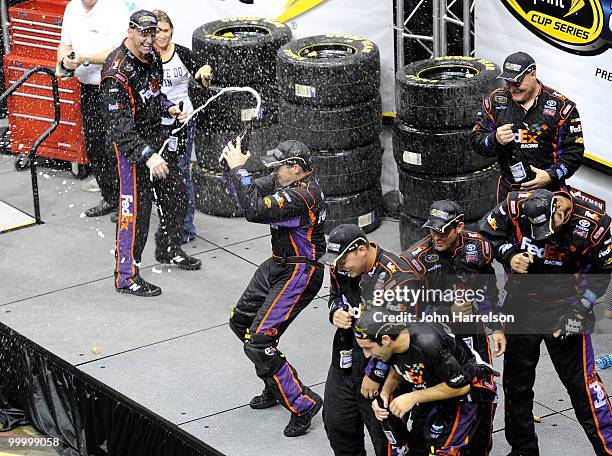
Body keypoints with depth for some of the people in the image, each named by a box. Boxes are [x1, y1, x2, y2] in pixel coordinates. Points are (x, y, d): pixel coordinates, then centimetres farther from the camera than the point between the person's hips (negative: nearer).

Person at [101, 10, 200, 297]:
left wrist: (169, 108, 4)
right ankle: (126, 276, 2)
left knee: (175, 194, 19)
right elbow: (120, 127, -30)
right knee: (136, 207, -7)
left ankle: (168, 249, 42)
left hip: (157, 136, 9)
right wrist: (148, 156, -37)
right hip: (130, 143, -9)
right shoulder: (118, 72, -26)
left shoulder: (152, 56, 2)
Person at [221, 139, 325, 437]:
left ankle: (303, 404, -5)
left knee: (258, 341, -15)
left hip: (298, 274, -11)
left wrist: (238, 169, -27)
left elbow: (255, 211, -35)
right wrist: (234, 165, -9)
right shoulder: (293, 181, 2)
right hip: (277, 266, 11)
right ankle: (276, 388, 32)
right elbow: (256, 191, 7)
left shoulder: (302, 196, -28)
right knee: (241, 321, 20)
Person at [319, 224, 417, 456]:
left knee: (384, 436, 0)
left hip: (382, 373, -8)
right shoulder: (341, 268, -2)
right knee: (335, 421, 21)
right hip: (345, 363, 8)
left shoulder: (397, 278, -26)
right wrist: (336, 312, -5)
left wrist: (375, 375, -17)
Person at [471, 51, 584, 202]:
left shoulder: (561, 105, -5)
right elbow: (476, 141, 6)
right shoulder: (494, 101, 4)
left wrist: (551, 175, -17)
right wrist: (495, 140, -16)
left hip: (548, 190, -2)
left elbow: (574, 150, -4)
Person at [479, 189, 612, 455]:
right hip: (521, 303, 3)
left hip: (564, 308, -2)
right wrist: (509, 255, -19)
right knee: (516, 383, 12)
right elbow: (486, 234, -1)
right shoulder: (515, 206, -18)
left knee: (581, 381, -7)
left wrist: (578, 310, -13)